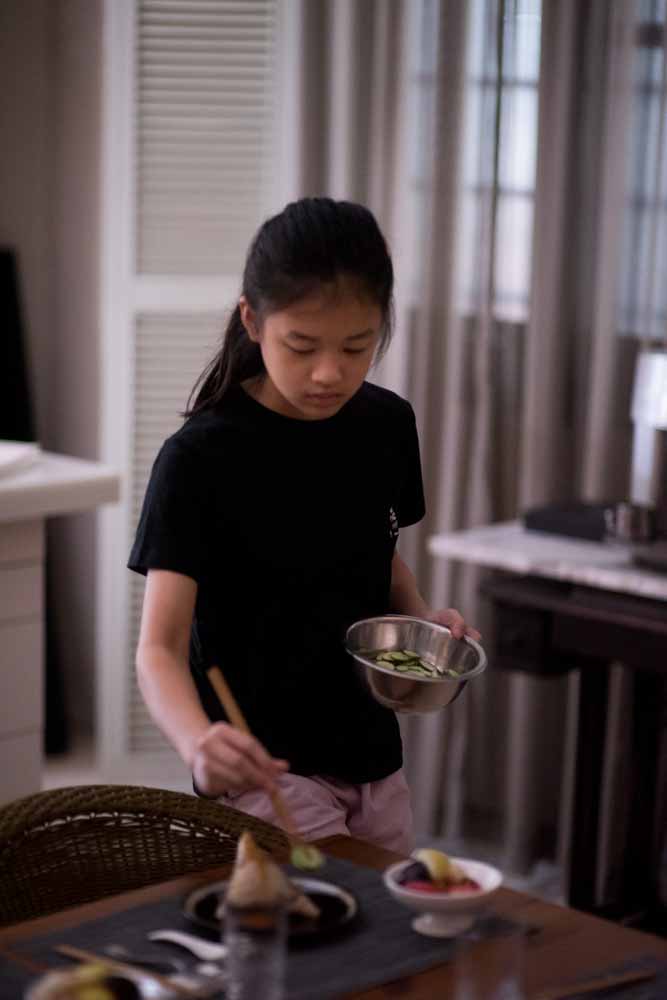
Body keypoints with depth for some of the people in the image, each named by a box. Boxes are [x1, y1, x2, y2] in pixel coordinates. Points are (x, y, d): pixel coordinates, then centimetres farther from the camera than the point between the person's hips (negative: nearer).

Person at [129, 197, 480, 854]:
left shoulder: (387, 424, 0)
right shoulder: (199, 459, -17)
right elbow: (160, 648, -23)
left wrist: (422, 621, -4)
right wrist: (199, 743, -43)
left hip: (374, 763, 6)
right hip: (264, 770, -6)